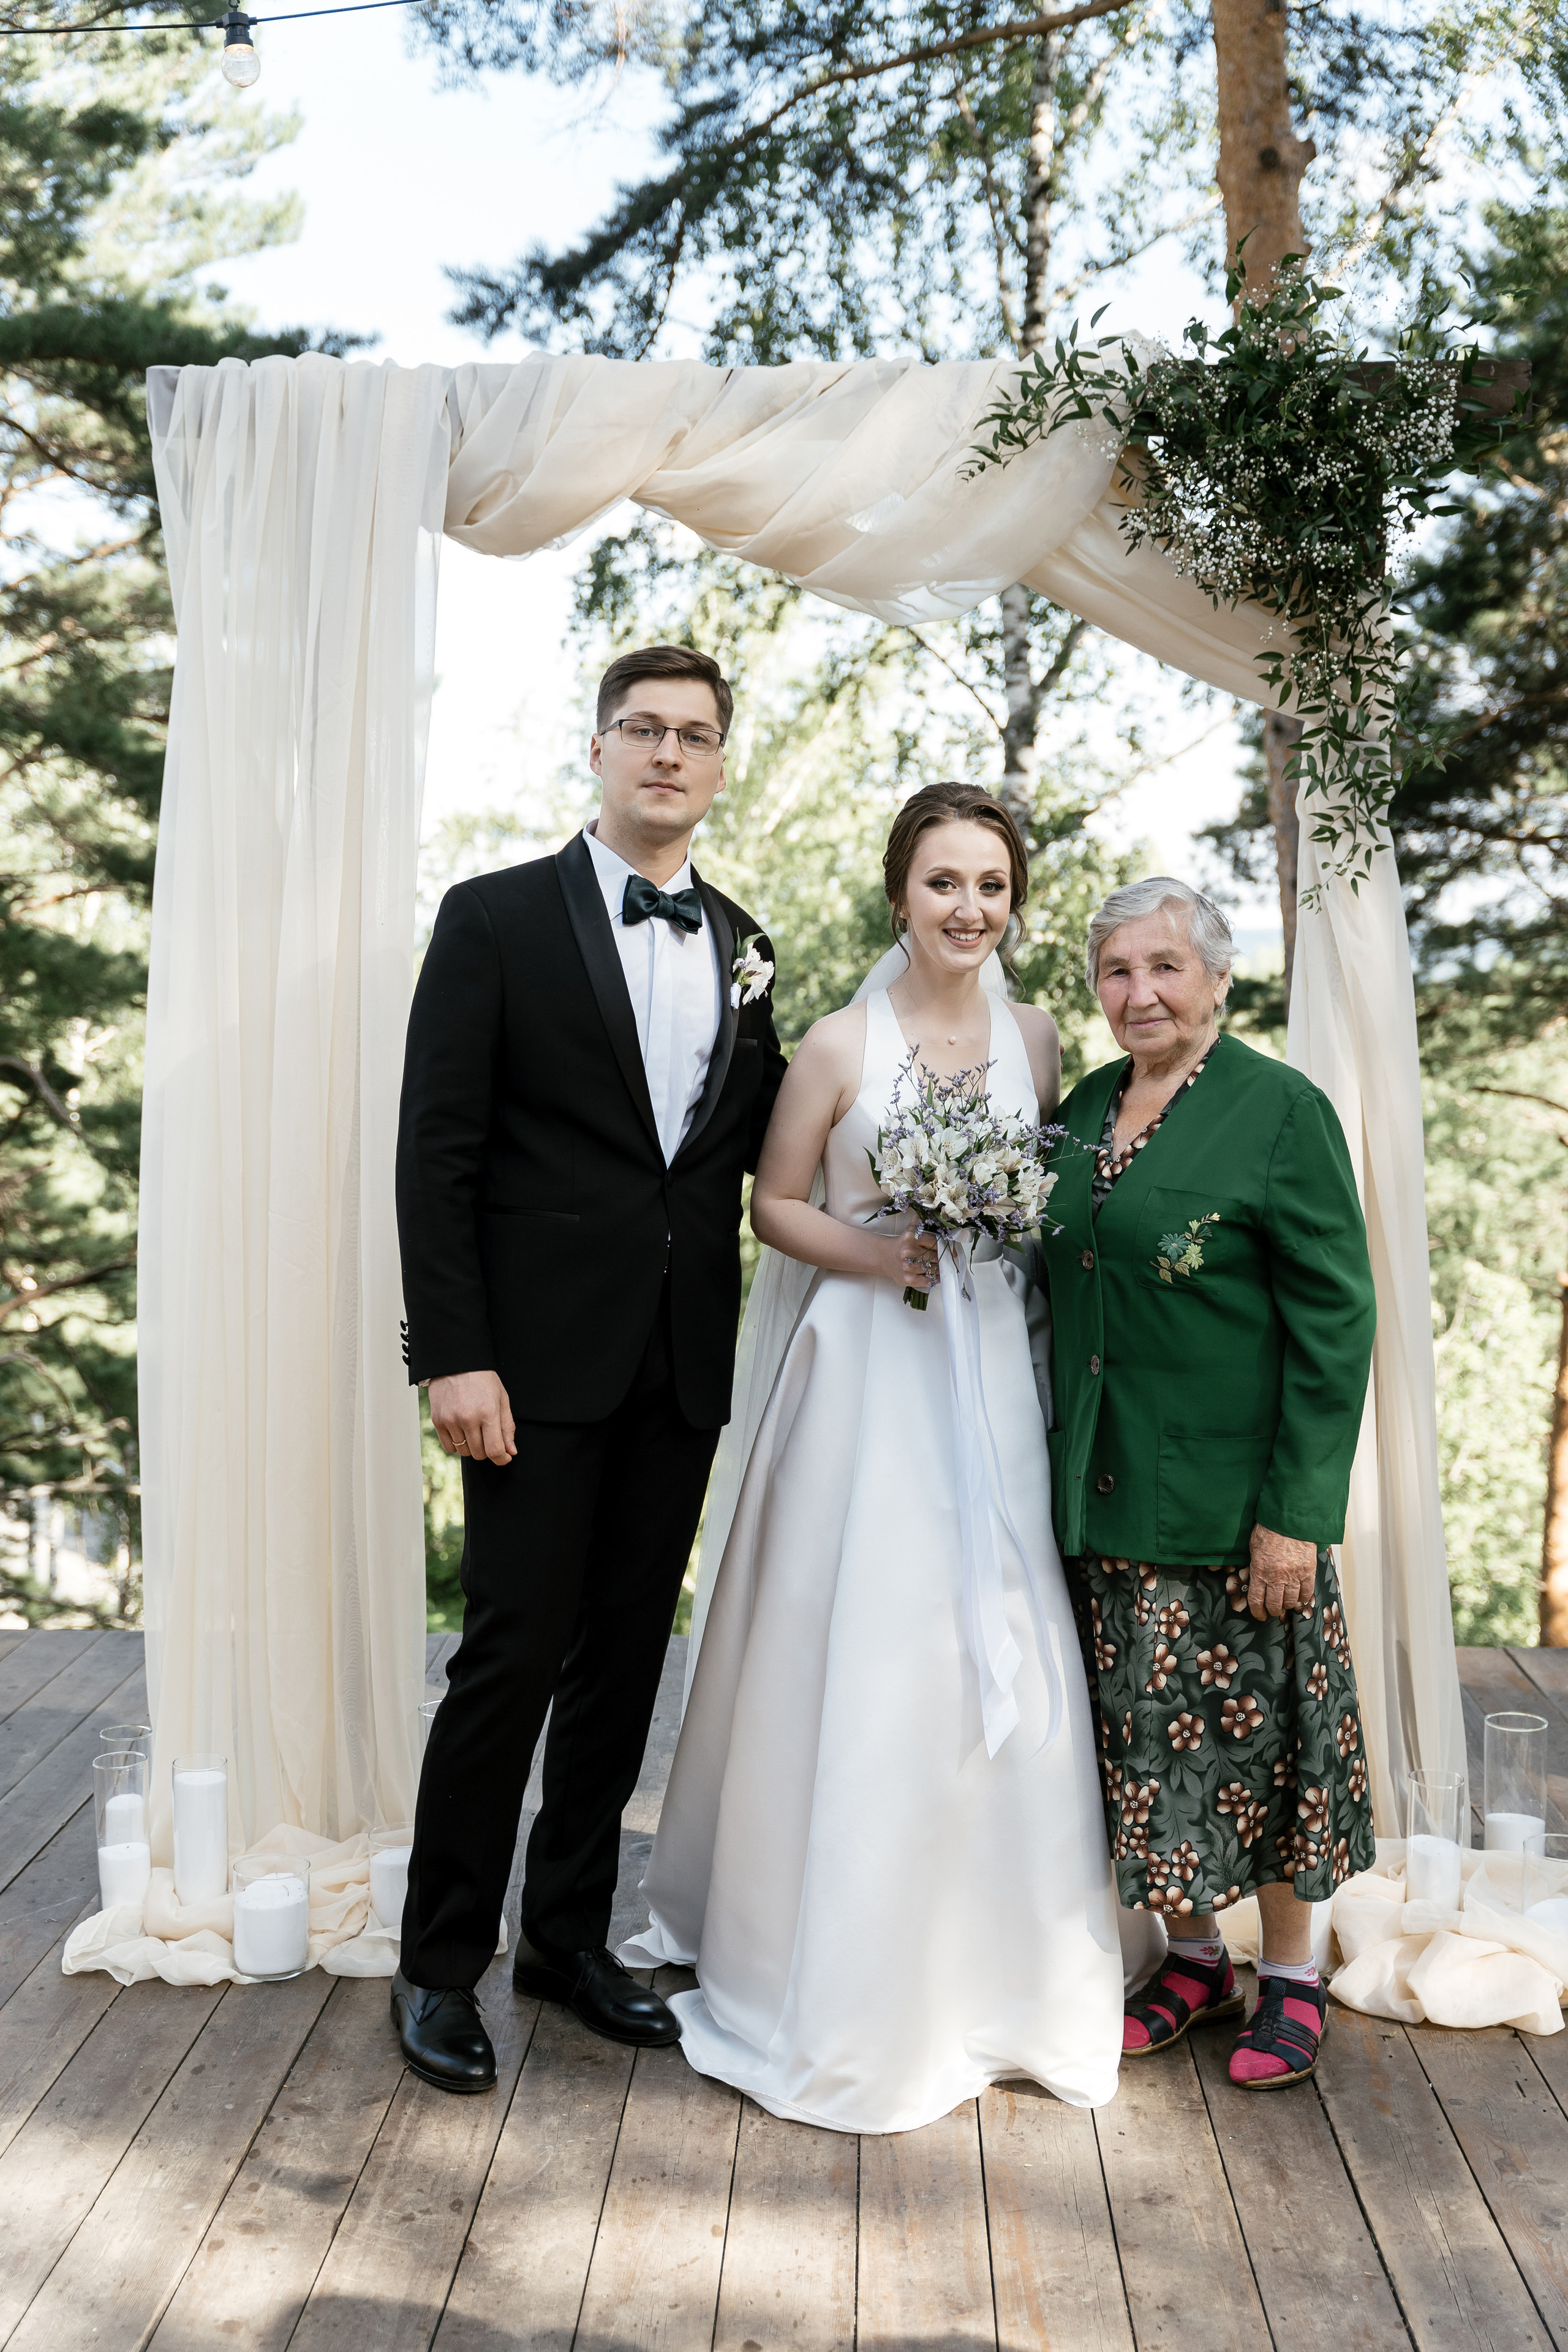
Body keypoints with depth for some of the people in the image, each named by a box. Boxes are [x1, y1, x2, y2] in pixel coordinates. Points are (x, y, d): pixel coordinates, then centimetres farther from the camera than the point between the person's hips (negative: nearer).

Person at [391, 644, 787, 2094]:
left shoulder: (743, 947, 13)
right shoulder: (497, 918, -2)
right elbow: (435, 1153, -8)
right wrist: (452, 1356, -14)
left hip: (684, 1366, 5)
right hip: (541, 1361, -5)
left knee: (626, 1658, 13)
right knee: (513, 1657, -1)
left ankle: (571, 1934, 29)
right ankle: (441, 1962, 19)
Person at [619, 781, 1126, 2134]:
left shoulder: (1035, 1039, 8)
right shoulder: (842, 1045, -2)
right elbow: (775, 1206, 2)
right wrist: (876, 1252, -13)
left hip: (997, 1371, 3)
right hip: (867, 1373, -3)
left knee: (1004, 1660, 4)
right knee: (853, 1658, 1)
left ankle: (990, 1967, 26)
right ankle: (846, 1981, 21)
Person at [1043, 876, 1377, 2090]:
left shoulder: (1283, 1109, -10)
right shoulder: (1087, 1106, 9)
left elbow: (1334, 1320, -12)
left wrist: (1298, 1510, -16)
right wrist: (1062, 1471, 9)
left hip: (1235, 1498, -5)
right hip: (1110, 1493, 6)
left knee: (1253, 1728, 7)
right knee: (1146, 1736, 13)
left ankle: (1291, 1977, 29)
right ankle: (1193, 1957, 33)